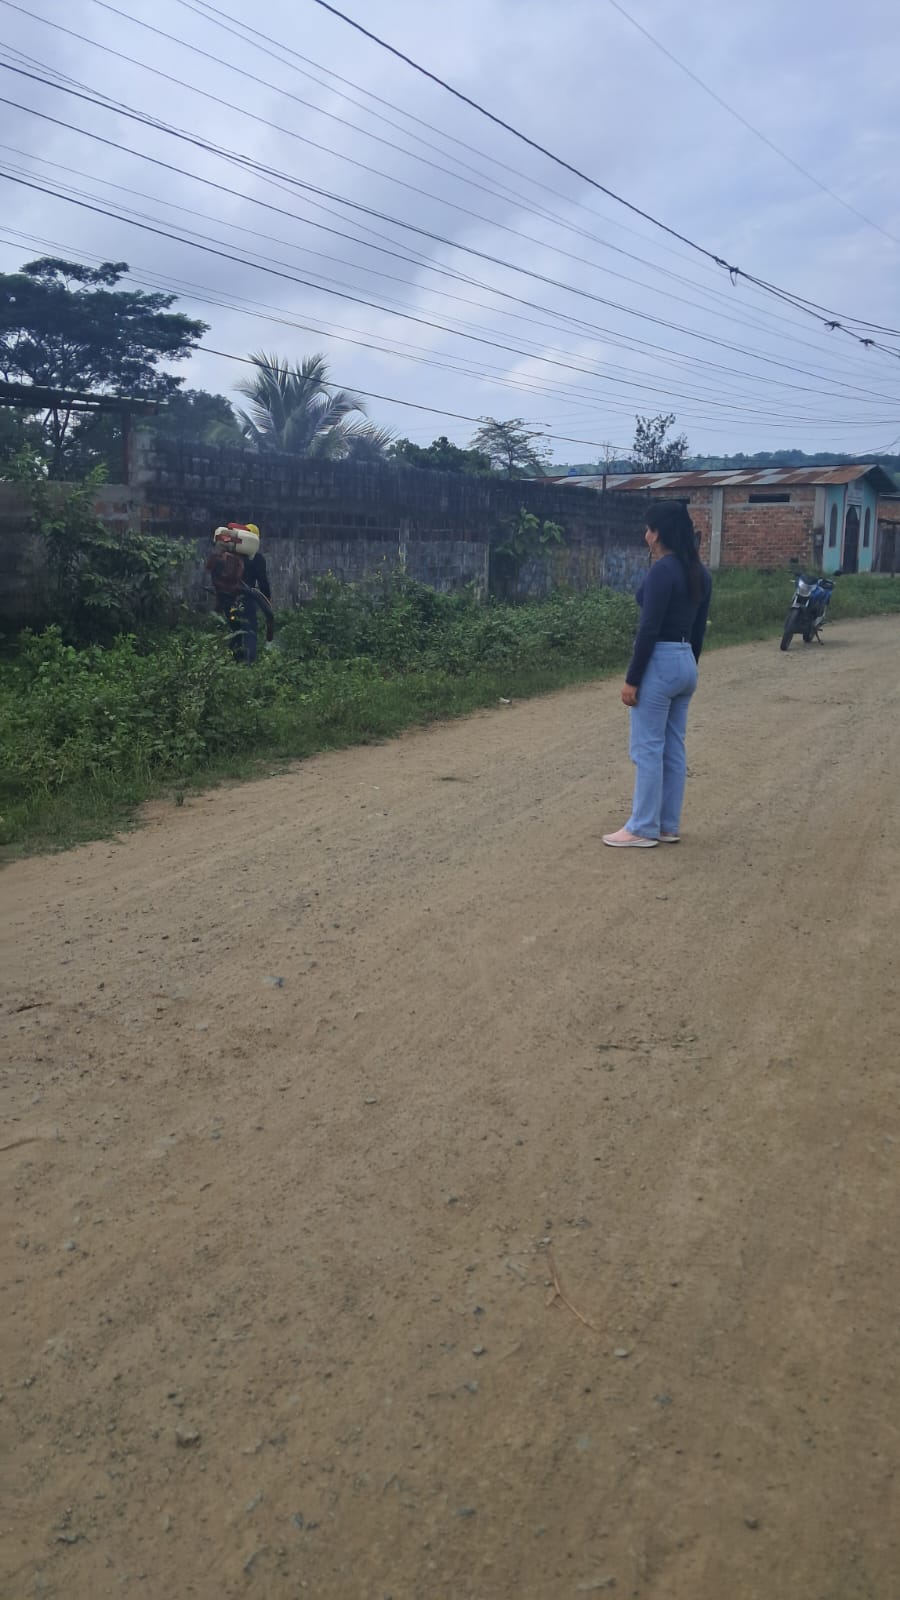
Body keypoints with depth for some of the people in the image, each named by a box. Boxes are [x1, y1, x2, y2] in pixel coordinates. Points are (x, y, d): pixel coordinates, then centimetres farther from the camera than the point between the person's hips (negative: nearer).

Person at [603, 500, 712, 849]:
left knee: (647, 749, -2)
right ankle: (668, 826, 19)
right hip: (685, 663, 9)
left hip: (660, 663, -9)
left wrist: (632, 679, -16)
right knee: (673, 748, 13)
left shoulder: (662, 571, -16)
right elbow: (698, 629, 15)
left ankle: (642, 829, 4)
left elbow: (649, 629, -19)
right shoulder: (699, 572, 11)